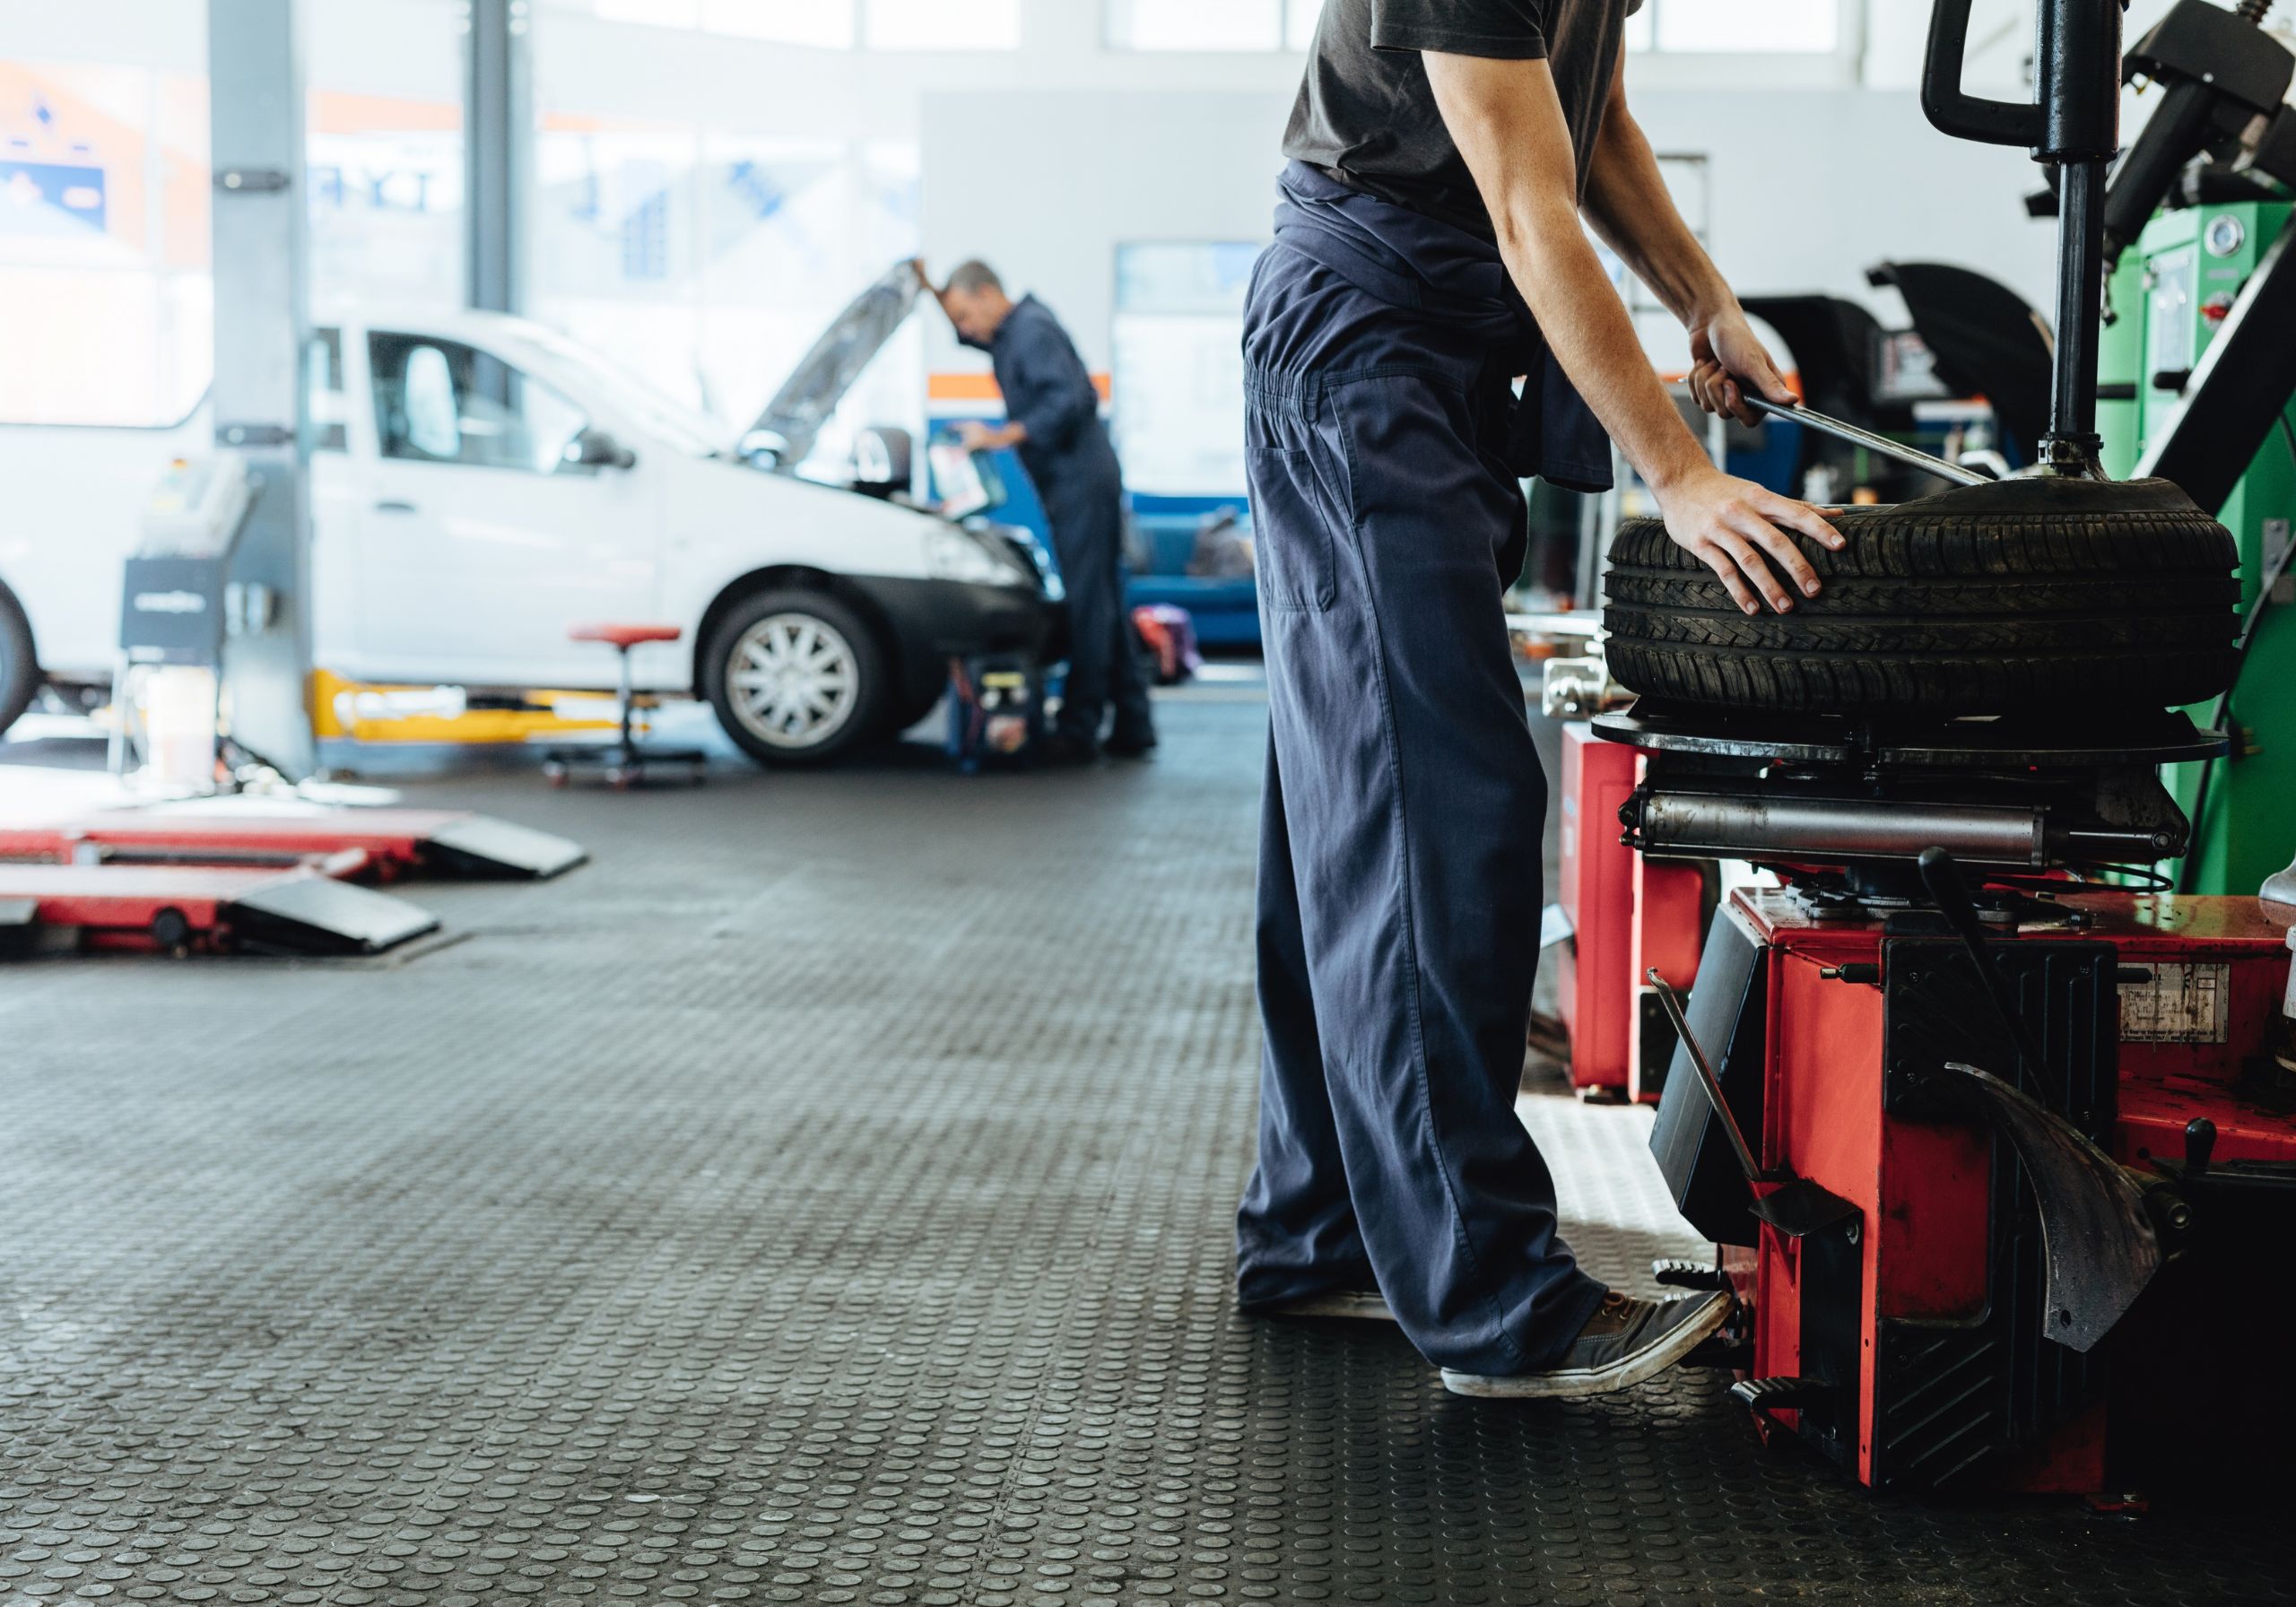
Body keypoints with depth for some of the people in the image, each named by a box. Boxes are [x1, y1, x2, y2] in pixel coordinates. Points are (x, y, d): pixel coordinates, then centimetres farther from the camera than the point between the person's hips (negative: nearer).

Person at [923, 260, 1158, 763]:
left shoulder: (1032, 332, -14)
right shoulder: (1012, 330, 17)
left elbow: (1068, 401, -25)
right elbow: (969, 334, 38)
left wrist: (998, 438, -25)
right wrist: (932, 291, 24)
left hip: (1081, 483, -11)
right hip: (1080, 483, 11)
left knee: (1086, 605, -9)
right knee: (1104, 604, 11)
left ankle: (1079, 731, -8)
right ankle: (1132, 728, 14)